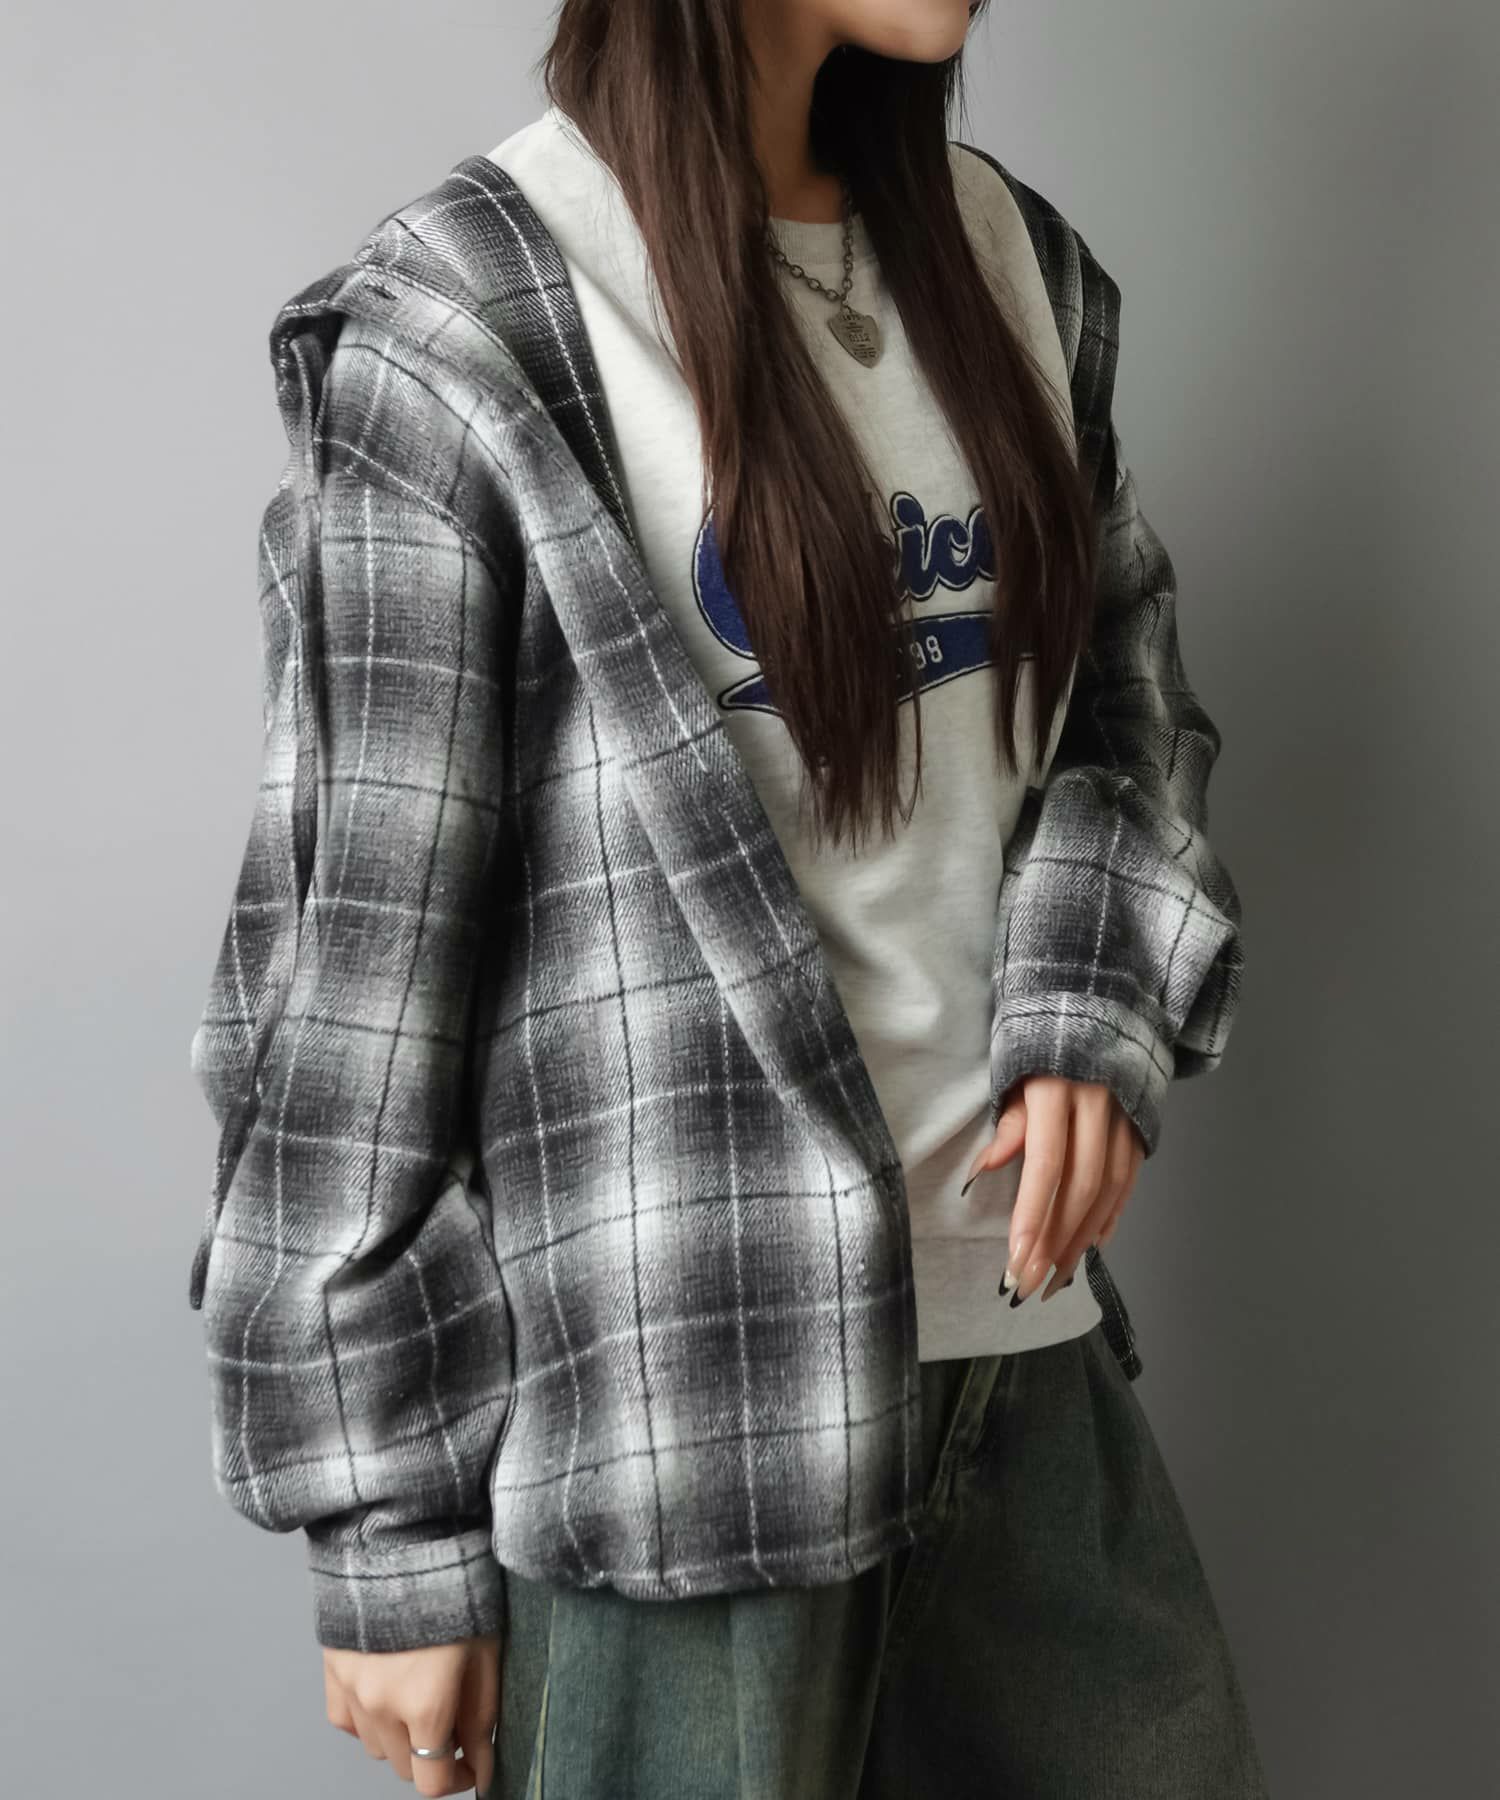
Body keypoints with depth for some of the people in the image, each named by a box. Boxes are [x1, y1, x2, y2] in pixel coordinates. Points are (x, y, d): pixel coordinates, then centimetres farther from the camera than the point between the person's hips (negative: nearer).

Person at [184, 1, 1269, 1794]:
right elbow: (358, 947, -11)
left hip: (1019, 1326, 6)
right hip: (679, 1389, -6)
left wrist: (1098, 1005, -5)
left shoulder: (1008, 254, 8)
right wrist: (390, 1531, -8)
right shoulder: (462, 335, -11)